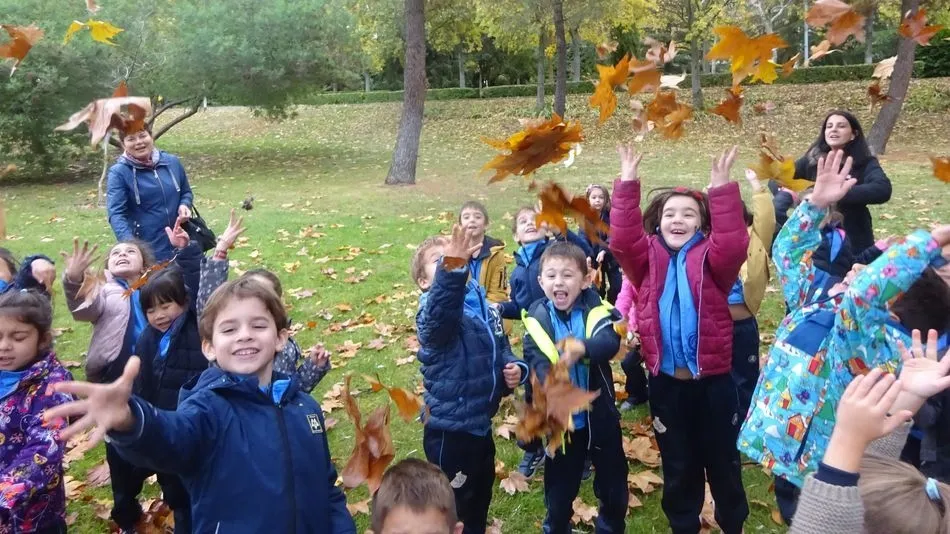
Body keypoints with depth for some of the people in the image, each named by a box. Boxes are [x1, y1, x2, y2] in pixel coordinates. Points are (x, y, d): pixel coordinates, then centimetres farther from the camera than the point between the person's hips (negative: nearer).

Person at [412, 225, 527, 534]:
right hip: (450, 429, -7)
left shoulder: (484, 305, 3)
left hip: (480, 422, 8)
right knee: (457, 509, 8)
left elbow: (500, 349, 18)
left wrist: (514, 369, -4)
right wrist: (452, 268, -65)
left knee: (481, 495, 26)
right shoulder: (434, 309, -21)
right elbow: (440, 313, -48)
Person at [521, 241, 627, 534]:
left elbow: (611, 342, -28)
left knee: (613, 484, 18)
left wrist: (581, 348, -49)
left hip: (599, 416, 0)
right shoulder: (537, 317, -6)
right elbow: (536, 359, -17)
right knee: (559, 486, 17)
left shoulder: (597, 310, -10)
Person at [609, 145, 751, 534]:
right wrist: (627, 185, -22)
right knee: (678, 466, 18)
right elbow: (622, 239, -15)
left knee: (723, 463, 16)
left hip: (712, 379, -1)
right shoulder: (648, 258, 2)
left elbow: (733, 245, -23)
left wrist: (721, 189, -30)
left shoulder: (710, 258, -3)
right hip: (666, 381, 2)